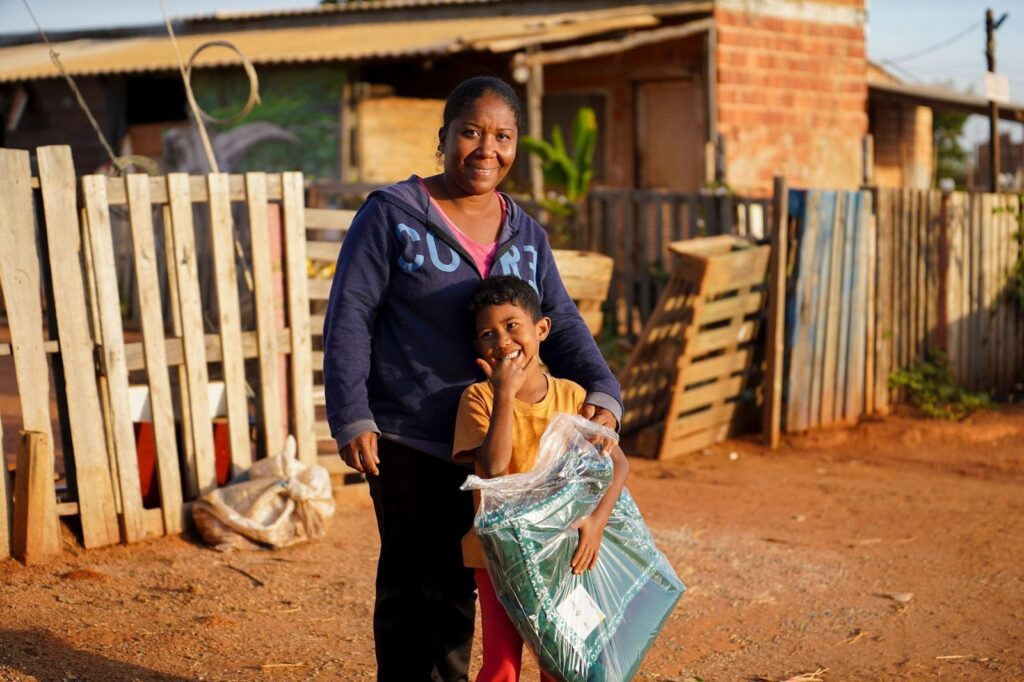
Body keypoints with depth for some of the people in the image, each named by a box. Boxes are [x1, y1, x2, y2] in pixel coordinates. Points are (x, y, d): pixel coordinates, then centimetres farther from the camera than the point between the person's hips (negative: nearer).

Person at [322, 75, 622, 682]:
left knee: (461, 580, 16)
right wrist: (351, 417, -16)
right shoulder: (391, 215, -6)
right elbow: (349, 316, -9)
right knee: (411, 581, 3)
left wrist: (601, 394, -11)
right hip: (404, 438, -5)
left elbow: (562, 324, 7)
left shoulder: (526, 235, 10)